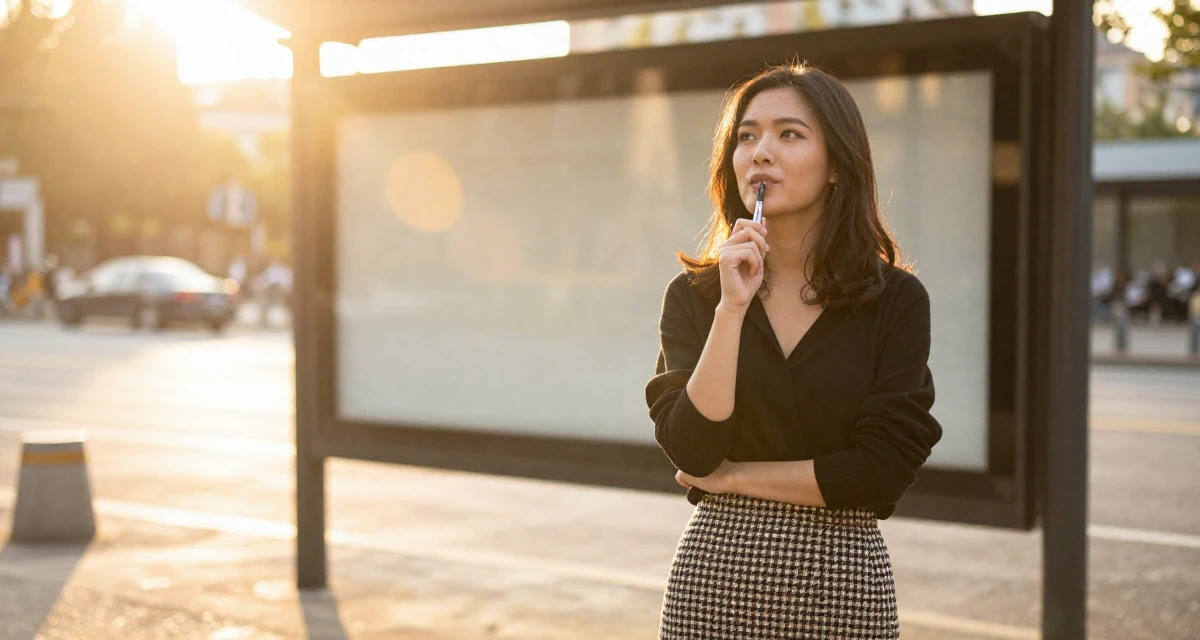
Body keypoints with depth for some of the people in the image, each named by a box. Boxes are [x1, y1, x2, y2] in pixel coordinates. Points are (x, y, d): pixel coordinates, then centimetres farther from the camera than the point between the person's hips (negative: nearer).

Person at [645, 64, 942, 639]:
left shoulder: (896, 300, -5)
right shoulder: (694, 294, -1)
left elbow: (882, 471, -12)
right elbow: (689, 452, -12)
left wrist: (733, 476, -7)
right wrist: (732, 308, -18)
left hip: (842, 579, -1)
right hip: (716, 571, 1)